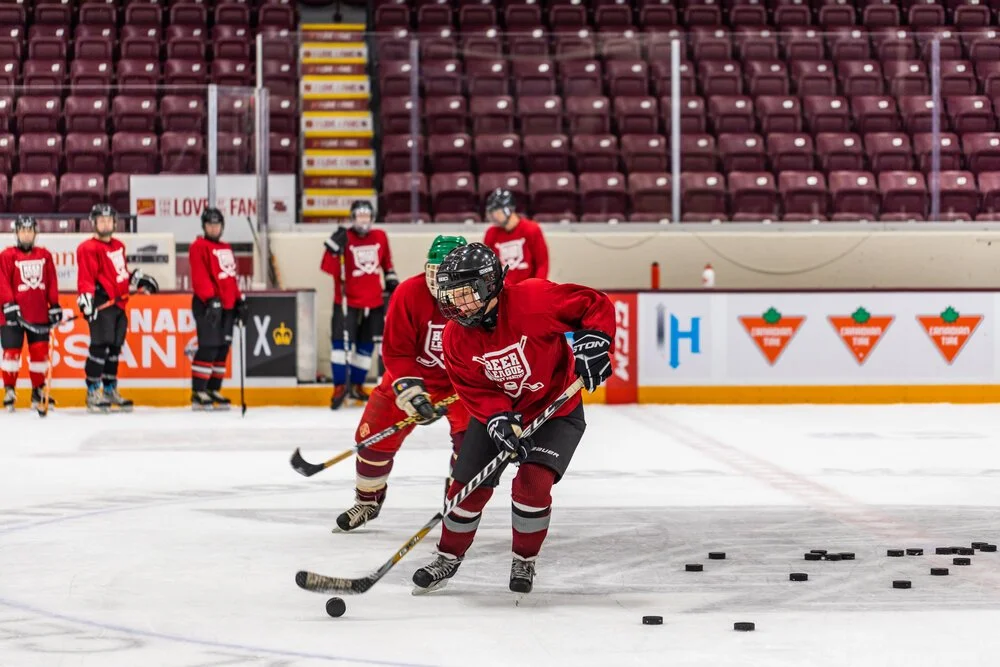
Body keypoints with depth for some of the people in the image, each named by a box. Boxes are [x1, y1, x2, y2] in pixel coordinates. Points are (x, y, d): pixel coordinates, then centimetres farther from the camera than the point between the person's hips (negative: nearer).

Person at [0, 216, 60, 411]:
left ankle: (38, 390, 16)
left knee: (40, 352, 3)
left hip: (39, 315, 3)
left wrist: (54, 306, 8)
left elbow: (52, 283, 12)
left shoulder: (45, 256, 11)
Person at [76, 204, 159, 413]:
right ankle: (93, 392, -8)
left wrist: (139, 279, 27)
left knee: (114, 348, 12)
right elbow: (85, 277, -15)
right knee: (100, 346, -12)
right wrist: (86, 300, -25)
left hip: (118, 304, 8)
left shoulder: (118, 246, 18)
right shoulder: (89, 248, -8)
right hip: (101, 304, -8)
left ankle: (110, 389, 21)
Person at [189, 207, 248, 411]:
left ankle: (213, 390, 15)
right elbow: (199, 276, -17)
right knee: (209, 347, -13)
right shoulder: (199, 247, -6)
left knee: (223, 348, 8)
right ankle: (197, 393, -11)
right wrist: (211, 299, -26)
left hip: (226, 305, 8)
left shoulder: (226, 249, 19)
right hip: (207, 304, -8)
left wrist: (239, 300, 18)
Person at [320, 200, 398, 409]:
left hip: (373, 301, 5)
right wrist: (334, 247, -31)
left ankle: (357, 385, 21)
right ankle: (340, 386, -8)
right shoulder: (344, 239, -11)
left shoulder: (380, 237, 4)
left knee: (366, 343, 9)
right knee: (341, 339, -13)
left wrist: (391, 279, 20)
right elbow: (329, 268, -20)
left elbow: (386, 261, 22)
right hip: (347, 300, -4)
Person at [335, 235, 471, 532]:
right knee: (374, 435, 1)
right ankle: (367, 502, 26)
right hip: (413, 374, 1)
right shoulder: (409, 294, -24)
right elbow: (396, 351, -20)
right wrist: (411, 391, -29)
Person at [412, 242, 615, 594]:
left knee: (532, 483, -20)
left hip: (556, 408, -4)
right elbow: (475, 390, -12)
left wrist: (592, 343, -32)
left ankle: (525, 562, 5)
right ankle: (448, 557, 26)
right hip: (496, 410, 4)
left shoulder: (533, 299, -29)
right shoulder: (456, 336, -14)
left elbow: (595, 304, -19)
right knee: (469, 486, 1)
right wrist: (499, 419, -29)